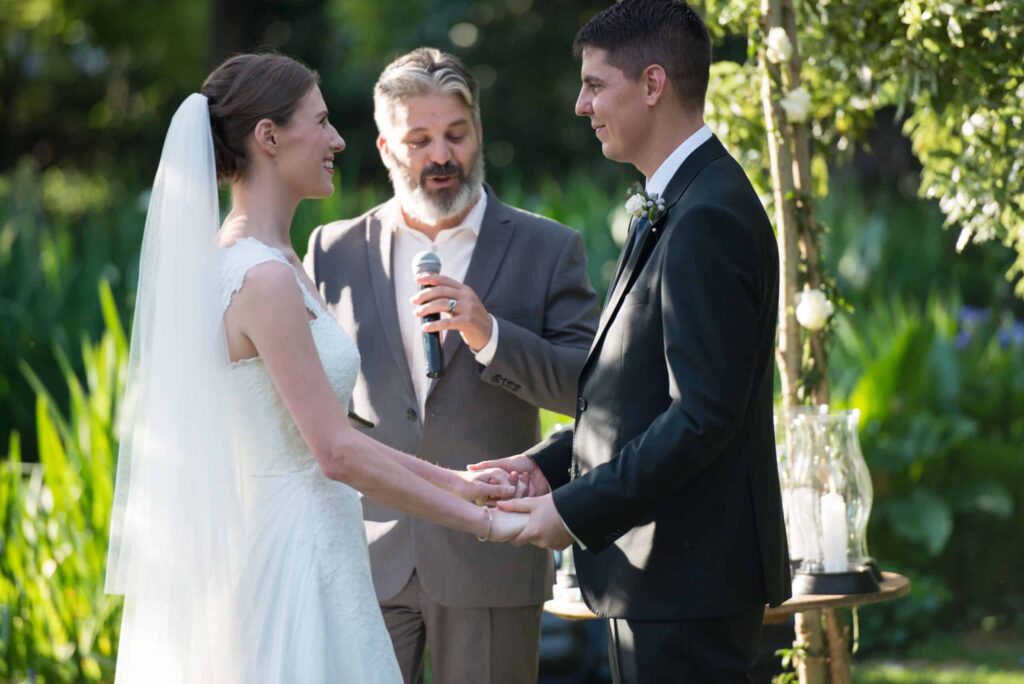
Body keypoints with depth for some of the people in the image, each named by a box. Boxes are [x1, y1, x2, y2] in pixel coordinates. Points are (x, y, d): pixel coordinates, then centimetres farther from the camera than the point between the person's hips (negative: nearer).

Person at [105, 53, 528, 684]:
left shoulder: (270, 263, 12)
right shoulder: (264, 278, -17)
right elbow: (338, 453, -19)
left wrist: (452, 480, 12)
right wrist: (484, 523, -13)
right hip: (292, 554, -9)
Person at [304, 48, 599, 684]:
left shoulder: (548, 250, 3)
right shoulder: (334, 252, 8)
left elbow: (591, 388, -5)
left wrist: (488, 334, -20)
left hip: (490, 561, -1)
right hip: (365, 559, 1)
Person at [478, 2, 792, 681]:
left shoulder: (707, 218, -18)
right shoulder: (675, 208, 15)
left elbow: (703, 415, -23)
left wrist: (577, 510, -18)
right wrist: (551, 463, 6)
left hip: (687, 577, -10)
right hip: (673, 575, 10)